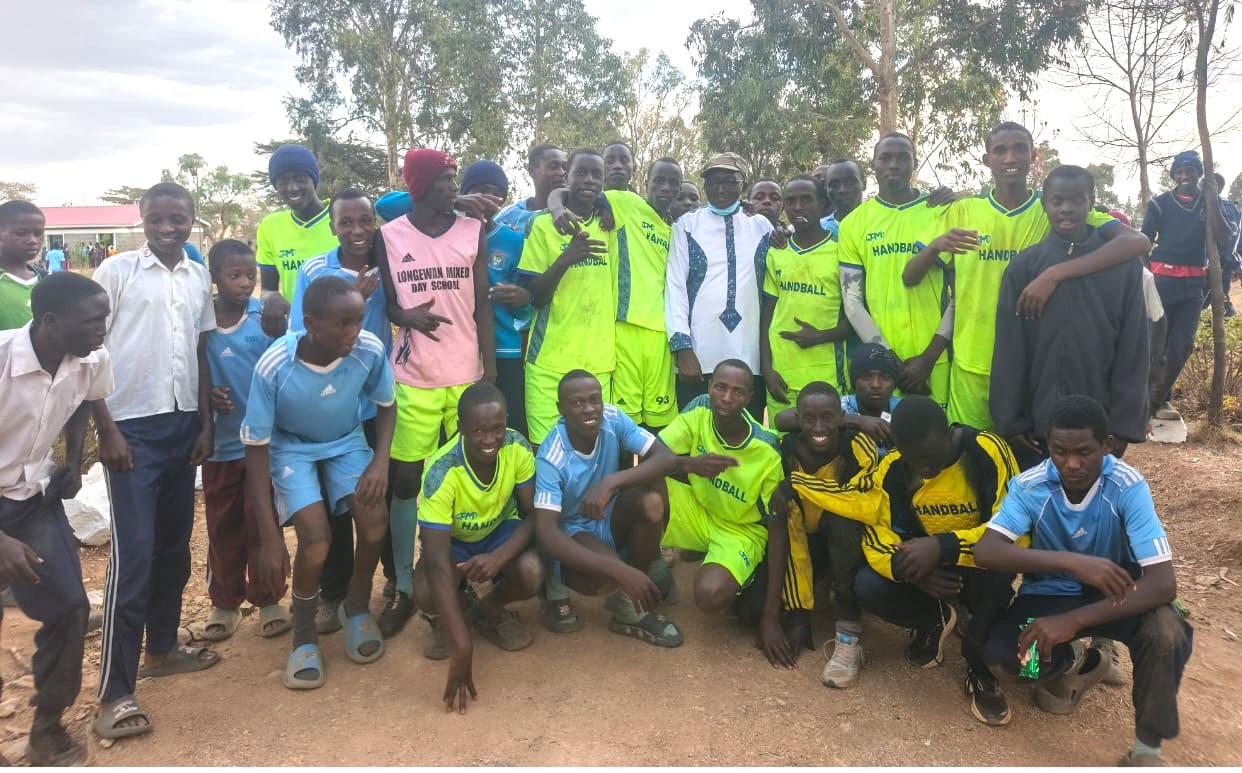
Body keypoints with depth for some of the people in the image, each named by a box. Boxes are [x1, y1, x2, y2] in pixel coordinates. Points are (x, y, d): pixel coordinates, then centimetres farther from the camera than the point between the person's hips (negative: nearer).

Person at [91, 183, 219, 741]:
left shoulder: (199, 277, 9)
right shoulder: (116, 271, -4)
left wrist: (205, 422, 8)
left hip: (184, 424, 5)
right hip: (132, 427, -5)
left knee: (175, 545, 12)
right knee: (134, 555, -7)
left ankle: (162, 647, 29)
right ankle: (115, 691, 2)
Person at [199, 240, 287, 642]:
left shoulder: (266, 316, -9)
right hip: (220, 442, 2)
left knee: (262, 522, 9)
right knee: (223, 526, 14)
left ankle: (268, 599, 25)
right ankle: (225, 602, 29)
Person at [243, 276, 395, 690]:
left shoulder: (370, 350, -25)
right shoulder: (273, 367, -32)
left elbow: (386, 406, -3)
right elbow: (256, 449, -22)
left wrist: (381, 461, -20)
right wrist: (270, 538, -25)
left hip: (347, 442, 3)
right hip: (292, 448, -2)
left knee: (375, 518, -22)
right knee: (316, 538, -24)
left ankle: (356, 607, 8)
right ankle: (304, 634, 5)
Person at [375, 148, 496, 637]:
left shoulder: (474, 232, 3)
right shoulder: (389, 237, 1)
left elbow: (482, 305, 2)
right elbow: (384, 303, 8)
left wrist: (490, 371, -3)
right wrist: (406, 316, -16)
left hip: (468, 376, 1)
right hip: (413, 380, 0)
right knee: (405, 480, 3)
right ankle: (404, 587, 16)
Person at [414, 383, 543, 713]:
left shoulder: (517, 447, -26)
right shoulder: (441, 473, -36)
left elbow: (533, 516, -18)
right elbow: (437, 562, -40)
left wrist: (499, 557, -41)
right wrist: (463, 648, -46)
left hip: (501, 531, 2)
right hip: (452, 539, -2)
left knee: (531, 573, -31)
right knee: (427, 593, -33)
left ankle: (491, 610, 5)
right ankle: (445, 618, 6)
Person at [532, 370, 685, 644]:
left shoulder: (613, 419, -17)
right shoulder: (551, 458, -27)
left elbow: (669, 459, -24)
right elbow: (545, 533, -36)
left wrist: (611, 482, -40)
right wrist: (619, 569, -45)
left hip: (611, 519, 6)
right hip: (573, 532, -5)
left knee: (651, 498, -28)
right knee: (606, 576, -38)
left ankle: (632, 607, -9)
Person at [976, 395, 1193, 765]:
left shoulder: (1128, 486, -24)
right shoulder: (1030, 485, -22)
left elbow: (1163, 582, -30)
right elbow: (985, 551, -35)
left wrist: (1074, 621, -38)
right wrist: (1072, 562, -47)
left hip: (1114, 593, -1)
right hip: (1050, 593, 1)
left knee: (1166, 630, -33)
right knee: (998, 650, -26)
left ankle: (1146, 750, -9)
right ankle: (1080, 662, 9)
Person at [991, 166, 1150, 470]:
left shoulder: (1123, 265, 0)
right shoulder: (1024, 265, -1)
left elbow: (1133, 349, 0)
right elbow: (1009, 350, -2)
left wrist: (1124, 424, -4)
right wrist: (1010, 420, -5)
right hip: (1036, 421, 0)